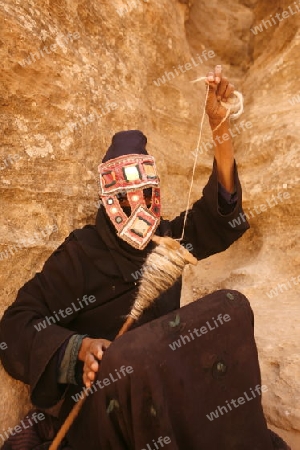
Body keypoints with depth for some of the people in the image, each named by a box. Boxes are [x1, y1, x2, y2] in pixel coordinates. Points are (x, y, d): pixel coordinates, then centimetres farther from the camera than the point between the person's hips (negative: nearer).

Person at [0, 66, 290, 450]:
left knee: (231, 305, -15)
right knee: (135, 360, -38)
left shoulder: (167, 238, 9)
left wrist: (219, 124, -9)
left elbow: (220, 211, 0)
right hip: (100, 393, -5)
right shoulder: (79, 253, -5)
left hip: (163, 374, 6)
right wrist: (79, 347, -27)